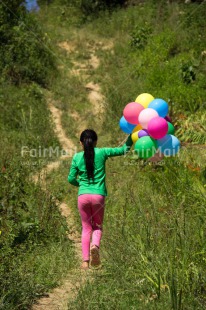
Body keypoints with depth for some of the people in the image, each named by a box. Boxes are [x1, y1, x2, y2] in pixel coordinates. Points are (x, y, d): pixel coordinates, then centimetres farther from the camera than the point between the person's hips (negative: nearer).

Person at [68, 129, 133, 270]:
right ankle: (95, 245, -15)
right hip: (98, 195, -1)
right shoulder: (102, 152, 1)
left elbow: (71, 179, 6)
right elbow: (124, 149, 6)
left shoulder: (77, 157, 3)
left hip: (83, 196, 1)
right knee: (98, 226, 16)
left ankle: (85, 260, 5)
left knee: (86, 228, 13)